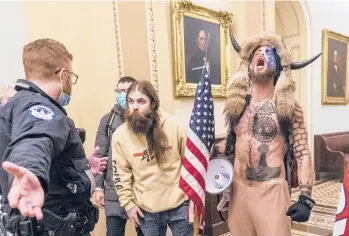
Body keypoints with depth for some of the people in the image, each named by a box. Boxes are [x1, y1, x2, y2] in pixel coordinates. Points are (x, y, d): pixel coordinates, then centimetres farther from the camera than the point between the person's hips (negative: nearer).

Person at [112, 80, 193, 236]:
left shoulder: (173, 126, -11)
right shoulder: (120, 135, -8)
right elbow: (120, 173, -1)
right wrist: (128, 203, -1)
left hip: (179, 204, 0)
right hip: (146, 209, 1)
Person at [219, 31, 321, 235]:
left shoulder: (288, 106, -4)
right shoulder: (236, 105, 6)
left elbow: (302, 154, -5)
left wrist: (306, 198, -14)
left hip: (272, 192, -3)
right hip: (238, 191, 4)